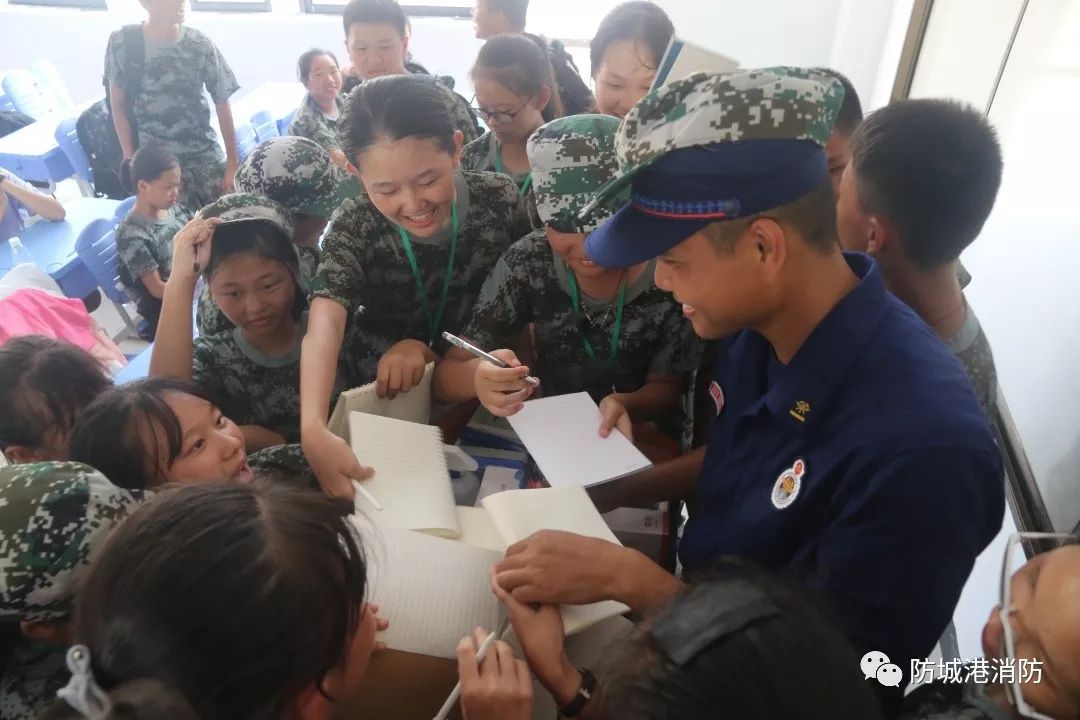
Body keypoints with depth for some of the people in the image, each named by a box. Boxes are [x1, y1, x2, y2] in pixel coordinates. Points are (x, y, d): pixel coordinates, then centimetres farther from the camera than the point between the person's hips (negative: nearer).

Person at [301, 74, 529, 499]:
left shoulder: (501, 201, -16)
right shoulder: (354, 229, -18)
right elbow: (325, 323, -34)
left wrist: (426, 349, -21)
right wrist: (314, 430, -53)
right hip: (384, 399, 0)